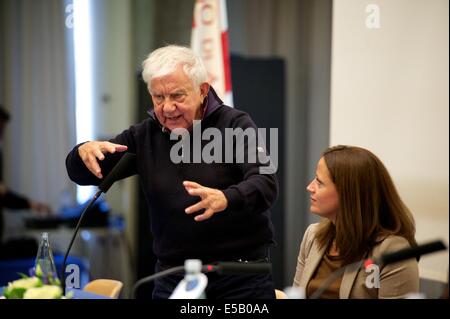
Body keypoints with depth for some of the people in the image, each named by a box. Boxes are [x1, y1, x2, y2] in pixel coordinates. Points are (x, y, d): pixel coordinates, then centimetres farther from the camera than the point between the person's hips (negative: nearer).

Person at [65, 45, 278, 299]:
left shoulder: (235, 125, -6)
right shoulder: (144, 136, 7)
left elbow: (266, 184, -20)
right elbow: (82, 175, 9)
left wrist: (225, 199, -41)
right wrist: (85, 152, -16)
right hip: (173, 278, 3)